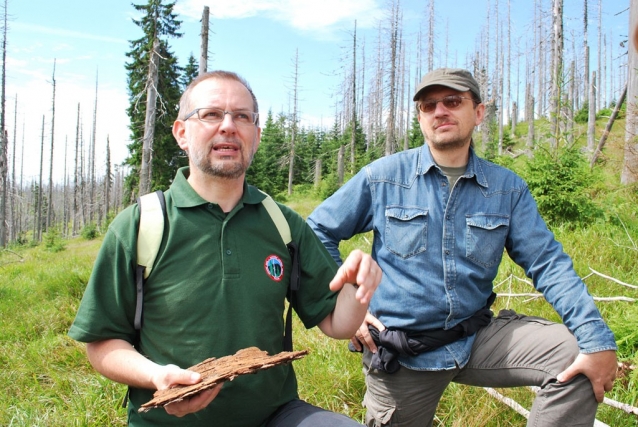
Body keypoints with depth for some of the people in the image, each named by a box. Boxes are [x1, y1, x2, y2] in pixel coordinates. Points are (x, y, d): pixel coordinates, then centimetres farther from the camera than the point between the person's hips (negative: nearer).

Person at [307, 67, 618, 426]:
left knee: (575, 354, -12)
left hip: (478, 337, 2)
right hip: (400, 353, -1)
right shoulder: (382, 177, -6)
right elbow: (319, 232, 0)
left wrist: (598, 341, -17)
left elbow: (548, 263, -5)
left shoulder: (508, 188, 0)